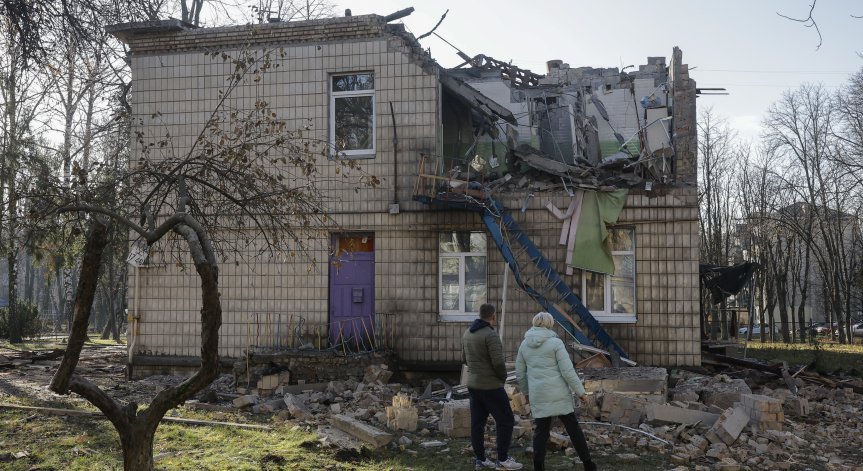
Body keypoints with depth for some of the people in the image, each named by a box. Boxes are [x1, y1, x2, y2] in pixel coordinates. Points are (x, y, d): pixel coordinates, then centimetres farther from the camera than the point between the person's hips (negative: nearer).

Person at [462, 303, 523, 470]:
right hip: (490, 386, -8)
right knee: (506, 421, 2)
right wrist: (503, 376, -5)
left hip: (473, 384, 8)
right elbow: (499, 362, -24)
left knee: (477, 423, 10)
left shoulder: (468, 333, 7)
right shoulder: (491, 335, -19)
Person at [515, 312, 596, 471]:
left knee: (541, 430, 10)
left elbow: (520, 373, 11)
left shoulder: (524, 344, 5)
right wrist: (581, 392, -4)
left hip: (538, 396, 3)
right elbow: (568, 371, -12)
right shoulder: (556, 342, -9)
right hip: (558, 393, -3)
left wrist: (526, 392, 26)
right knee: (573, 427, 10)